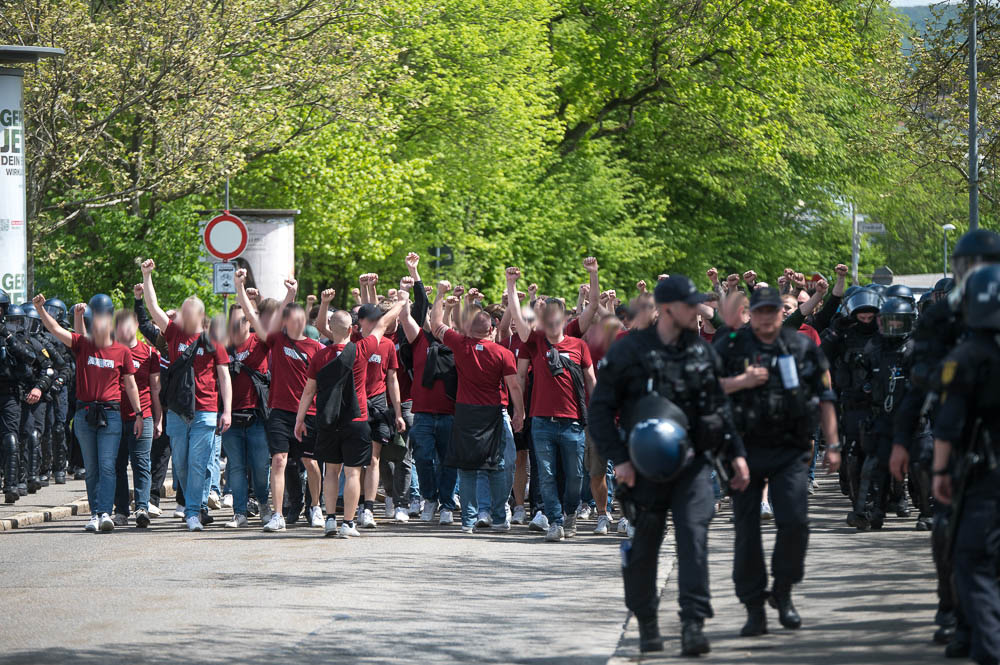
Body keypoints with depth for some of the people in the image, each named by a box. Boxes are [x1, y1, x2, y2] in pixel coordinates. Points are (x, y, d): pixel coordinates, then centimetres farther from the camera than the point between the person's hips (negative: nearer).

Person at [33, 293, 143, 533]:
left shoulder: (122, 352, 3)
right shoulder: (82, 345, 4)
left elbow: (130, 385, 8)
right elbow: (55, 329, -6)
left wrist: (139, 415, 8)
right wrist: (40, 309, -22)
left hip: (110, 414, -2)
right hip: (84, 413, 2)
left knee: (107, 466, -11)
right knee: (91, 468, 6)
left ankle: (105, 513, -17)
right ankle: (95, 514, 11)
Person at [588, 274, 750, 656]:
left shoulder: (703, 352, 8)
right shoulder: (629, 352, -6)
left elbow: (721, 406, 18)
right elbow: (600, 408, -3)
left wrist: (736, 453, 12)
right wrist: (618, 458, -11)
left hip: (693, 463, 2)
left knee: (693, 533, -14)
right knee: (644, 546, 7)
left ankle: (693, 624, -18)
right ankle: (647, 623, 25)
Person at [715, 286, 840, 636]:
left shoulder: (803, 347, 7)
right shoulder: (730, 347, 3)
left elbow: (825, 398, 12)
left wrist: (832, 445, 8)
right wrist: (740, 382, -15)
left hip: (791, 450, 0)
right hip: (745, 450, 0)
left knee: (794, 521, -13)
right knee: (747, 531, 1)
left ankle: (782, 591, 9)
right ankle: (754, 607, 9)